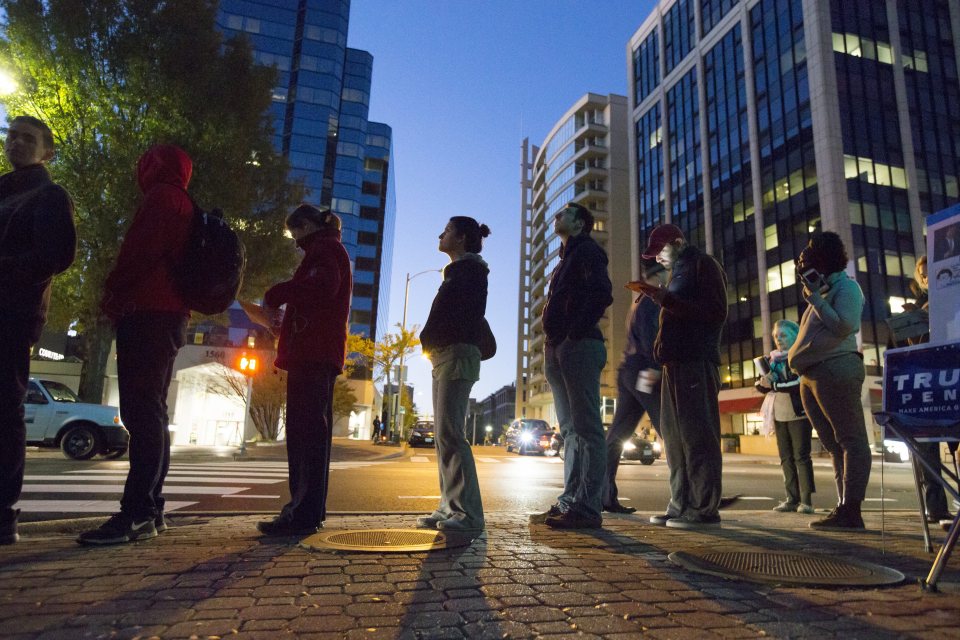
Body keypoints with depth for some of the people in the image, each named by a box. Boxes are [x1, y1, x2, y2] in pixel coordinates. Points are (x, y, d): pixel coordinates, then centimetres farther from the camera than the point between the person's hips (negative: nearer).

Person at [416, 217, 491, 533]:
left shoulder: (467, 269, -3)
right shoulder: (460, 270, 26)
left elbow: (458, 315, -16)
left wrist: (429, 340, -9)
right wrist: (431, 342, 9)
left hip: (456, 354, -10)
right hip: (446, 357, 10)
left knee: (449, 433, -14)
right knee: (444, 434, 7)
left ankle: (467, 513, -12)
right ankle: (450, 507, 11)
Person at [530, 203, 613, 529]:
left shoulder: (587, 250, 0)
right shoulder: (567, 258, 27)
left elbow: (601, 293, -16)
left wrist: (576, 332, -16)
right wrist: (552, 343, 11)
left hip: (579, 347, -9)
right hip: (558, 349, 9)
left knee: (586, 428, -8)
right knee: (570, 430, 8)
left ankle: (588, 507, -5)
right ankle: (569, 502, 13)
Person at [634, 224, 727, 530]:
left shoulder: (703, 265, 0)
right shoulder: (678, 272, 25)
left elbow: (716, 312, -12)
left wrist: (667, 300, -17)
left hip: (696, 363, -9)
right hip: (675, 362, 9)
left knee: (697, 435, -9)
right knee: (674, 436, 7)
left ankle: (705, 509, -4)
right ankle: (681, 505, 11)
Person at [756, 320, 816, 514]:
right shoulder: (772, 360, 13)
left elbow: (800, 382, -16)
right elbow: (760, 386, 11)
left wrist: (773, 385, -18)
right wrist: (763, 382, -11)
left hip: (798, 413, -5)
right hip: (779, 415, 5)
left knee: (801, 456, -4)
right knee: (786, 458, 6)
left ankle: (806, 500, -1)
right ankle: (792, 498, 11)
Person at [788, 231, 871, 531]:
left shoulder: (846, 286, -2)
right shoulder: (823, 289, 23)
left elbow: (844, 326, -16)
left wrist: (814, 297, -12)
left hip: (836, 370, -10)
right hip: (812, 376, 10)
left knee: (850, 440, -8)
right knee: (834, 444, 7)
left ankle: (851, 511, -9)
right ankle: (843, 507, 10)